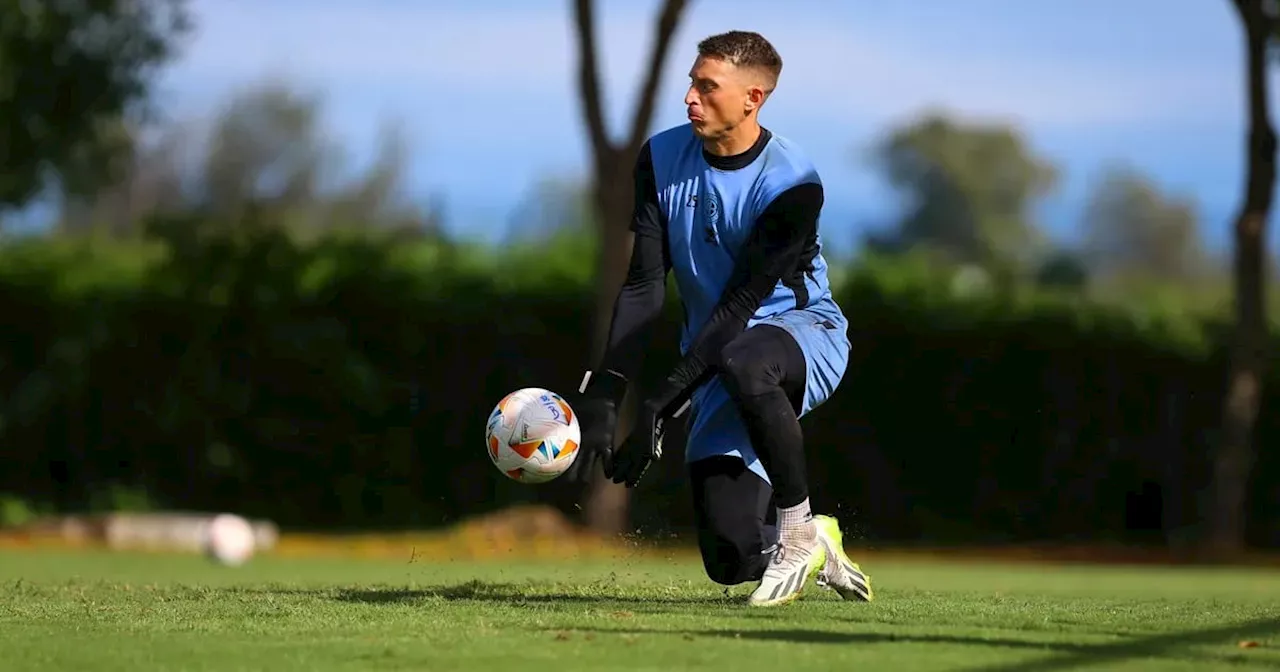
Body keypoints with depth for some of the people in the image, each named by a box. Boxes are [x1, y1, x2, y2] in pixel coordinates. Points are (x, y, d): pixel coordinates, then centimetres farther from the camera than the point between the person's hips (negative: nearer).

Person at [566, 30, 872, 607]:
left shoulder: (792, 184, -20)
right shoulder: (663, 158, -4)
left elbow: (738, 307, -23)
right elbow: (643, 287, -8)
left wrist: (661, 404, -27)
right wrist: (603, 396, -19)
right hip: (717, 363, 4)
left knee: (743, 362, -43)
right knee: (728, 558, -9)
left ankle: (799, 528, -23)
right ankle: (812, 549, 28)